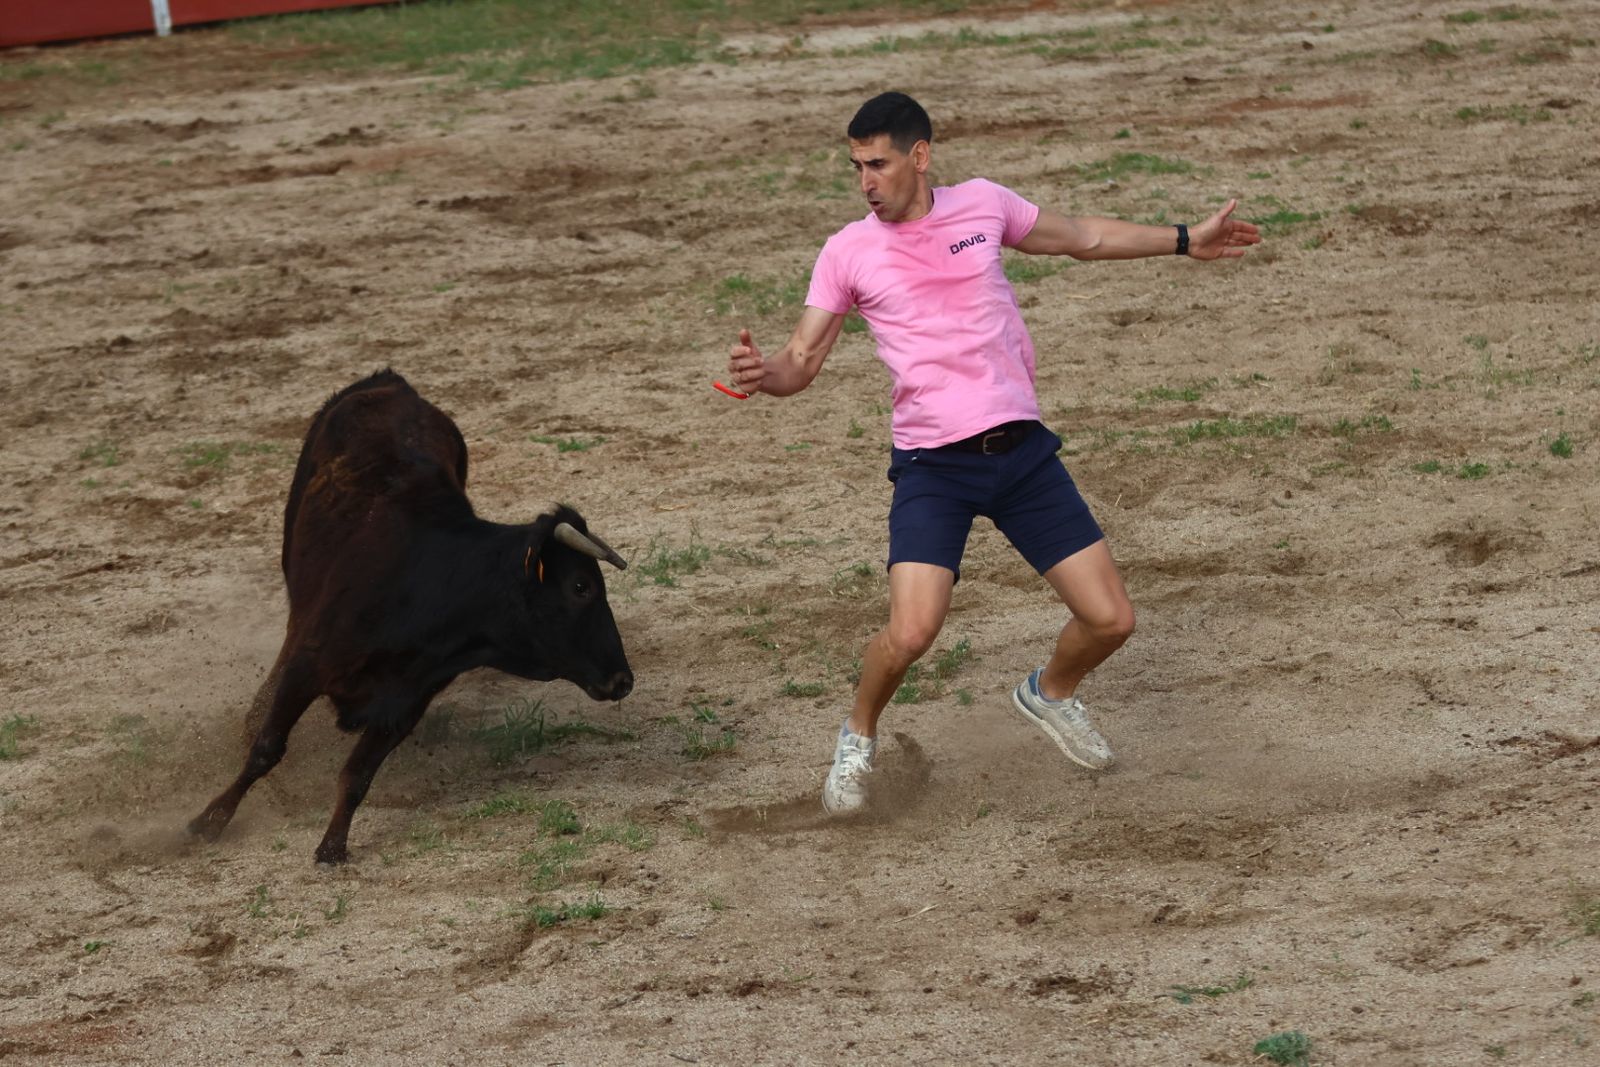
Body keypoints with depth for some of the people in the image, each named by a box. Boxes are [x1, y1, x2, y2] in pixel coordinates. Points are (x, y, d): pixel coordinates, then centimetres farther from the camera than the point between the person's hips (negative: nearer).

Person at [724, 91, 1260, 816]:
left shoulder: (982, 204, 5)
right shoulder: (848, 253, -1)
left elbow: (1081, 239, 21)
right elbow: (803, 362, 0)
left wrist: (1184, 240, 25)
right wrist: (763, 374, -23)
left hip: (1021, 449, 3)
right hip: (933, 464, -3)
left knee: (1109, 619, -1)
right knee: (911, 631, -22)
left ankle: (1049, 695, 35)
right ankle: (858, 737, 10)